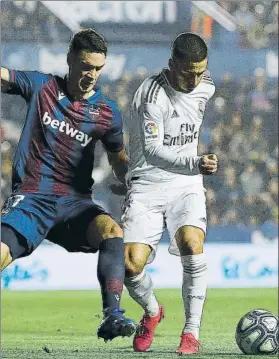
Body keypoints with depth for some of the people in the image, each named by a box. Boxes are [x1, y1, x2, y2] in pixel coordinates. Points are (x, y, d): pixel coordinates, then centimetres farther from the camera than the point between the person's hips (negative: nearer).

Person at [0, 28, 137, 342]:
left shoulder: (106, 113, 9)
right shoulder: (41, 87, 6)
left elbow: (120, 164, 17)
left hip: (73, 203, 1)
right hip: (30, 198, -1)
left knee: (112, 230, -30)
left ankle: (112, 316, -38)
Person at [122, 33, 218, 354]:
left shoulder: (205, 87, 4)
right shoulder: (153, 93, -17)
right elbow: (152, 151, -25)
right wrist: (195, 164, -36)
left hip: (186, 185, 3)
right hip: (147, 186, -3)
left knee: (191, 243, -26)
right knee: (131, 264, -17)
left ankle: (192, 332, -14)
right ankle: (151, 311, 18)